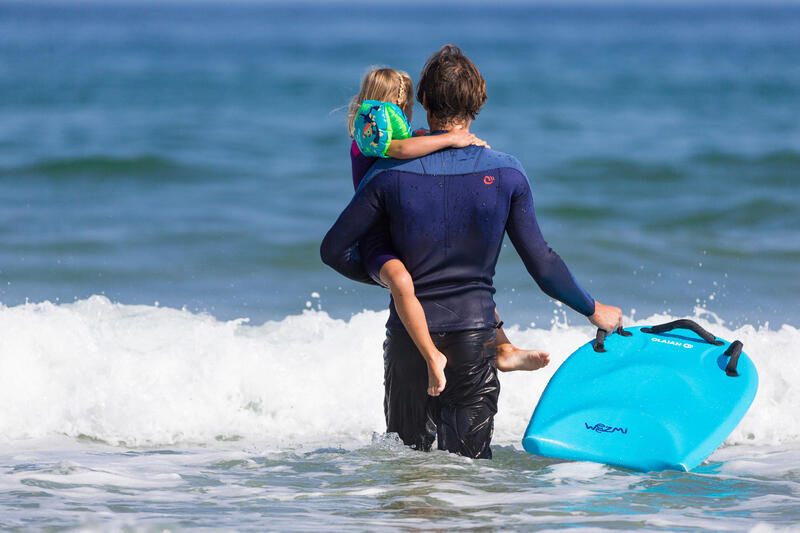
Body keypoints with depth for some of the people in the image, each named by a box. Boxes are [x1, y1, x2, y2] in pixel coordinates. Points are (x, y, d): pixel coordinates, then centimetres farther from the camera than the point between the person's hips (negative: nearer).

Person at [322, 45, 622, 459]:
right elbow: (542, 264, -2)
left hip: (409, 336, 0)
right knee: (469, 464, 4)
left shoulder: (392, 174, -6)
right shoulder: (505, 175, -5)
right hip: (474, 337, 0)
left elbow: (333, 250, -2)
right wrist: (594, 310, 13)